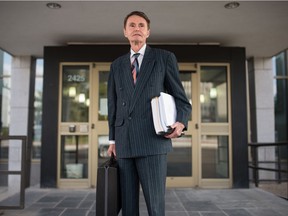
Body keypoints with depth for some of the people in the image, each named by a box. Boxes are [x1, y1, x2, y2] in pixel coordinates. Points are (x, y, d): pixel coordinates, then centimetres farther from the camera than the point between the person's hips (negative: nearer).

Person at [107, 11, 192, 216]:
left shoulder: (165, 57, 6)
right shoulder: (117, 65, 17)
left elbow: (181, 98, 6)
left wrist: (180, 123, -14)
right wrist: (113, 139, 13)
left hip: (153, 141, -4)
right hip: (124, 144, 4)